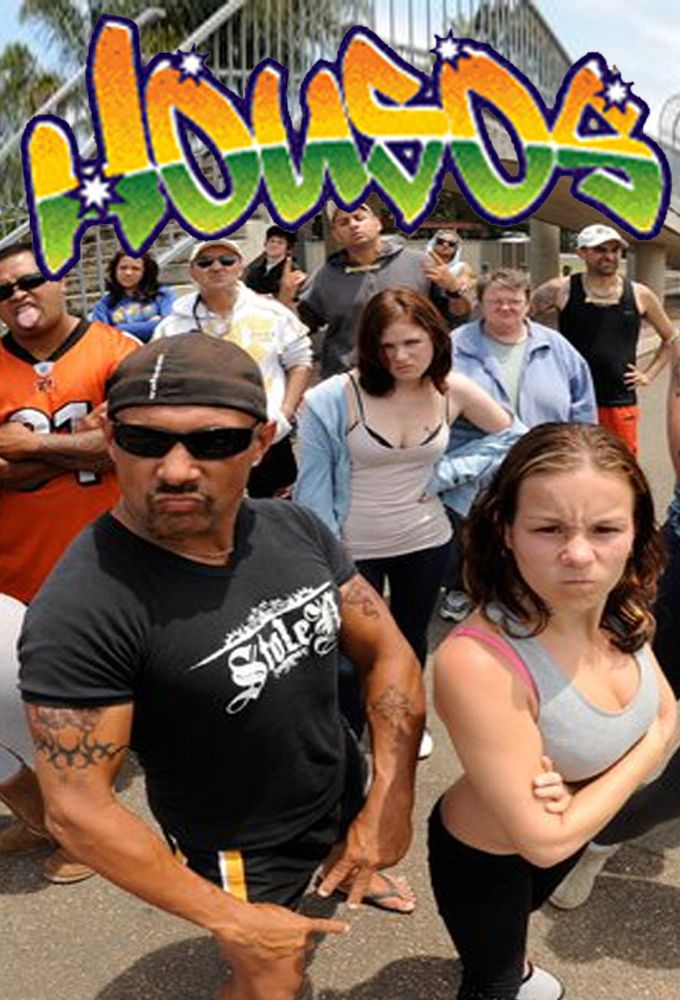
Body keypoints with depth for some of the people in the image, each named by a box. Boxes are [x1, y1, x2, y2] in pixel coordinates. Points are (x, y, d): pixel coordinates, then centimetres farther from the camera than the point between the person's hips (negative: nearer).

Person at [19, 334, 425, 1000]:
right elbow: (77, 809, -27)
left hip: (347, 796, 6)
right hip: (239, 856, -6)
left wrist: (390, 796, -15)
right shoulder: (79, 612, -32)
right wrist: (232, 922, -21)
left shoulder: (296, 530, -14)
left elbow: (387, 651, -5)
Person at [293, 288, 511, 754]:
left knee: (412, 637, 24)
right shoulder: (337, 398, -20)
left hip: (427, 541, 4)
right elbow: (314, 486, -14)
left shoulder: (454, 391, -9)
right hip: (354, 548, -3)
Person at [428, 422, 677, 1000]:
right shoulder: (478, 663, -41)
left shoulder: (621, 611, -21)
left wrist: (580, 788, -23)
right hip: (488, 859, -6)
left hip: (572, 833, 6)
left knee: (523, 910, 37)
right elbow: (544, 840, -33)